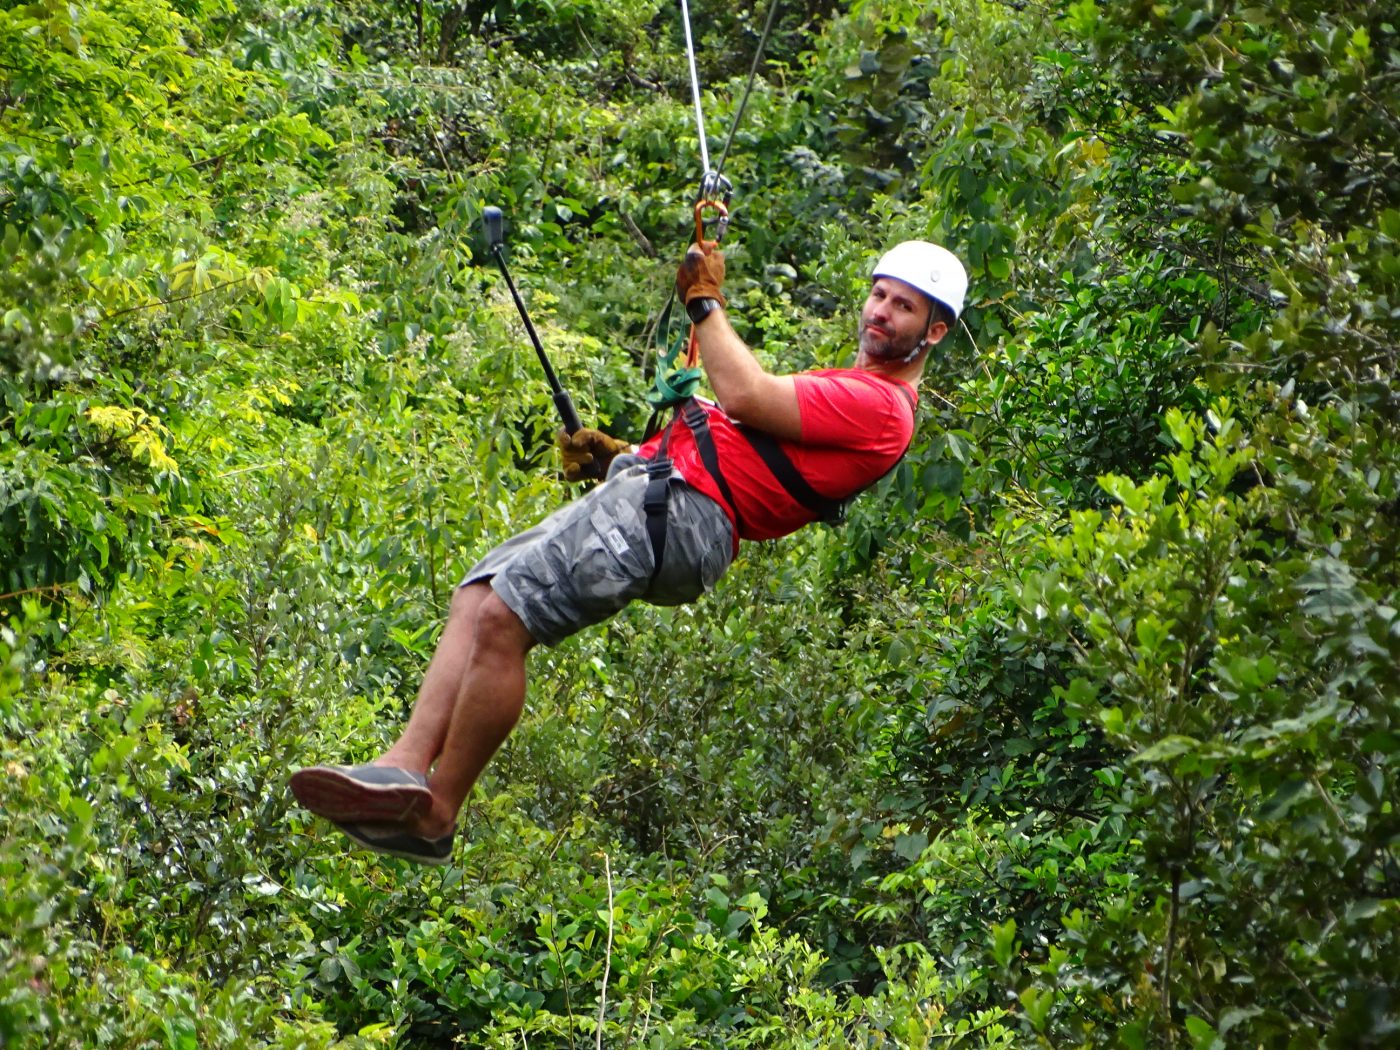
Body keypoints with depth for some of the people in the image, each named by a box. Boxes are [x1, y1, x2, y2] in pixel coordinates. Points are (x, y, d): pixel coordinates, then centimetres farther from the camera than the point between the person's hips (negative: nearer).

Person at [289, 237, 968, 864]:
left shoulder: (880, 406, -6)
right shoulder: (848, 389, 29)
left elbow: (745, 396, -14)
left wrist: (705, 300, 1)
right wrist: (618, 453, 18)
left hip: (681, 509, -11)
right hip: (648, 486, 11)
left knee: (501, 618, -21)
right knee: (475, 601, 2)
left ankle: (435, 812, -16)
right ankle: (407, 766, -10)